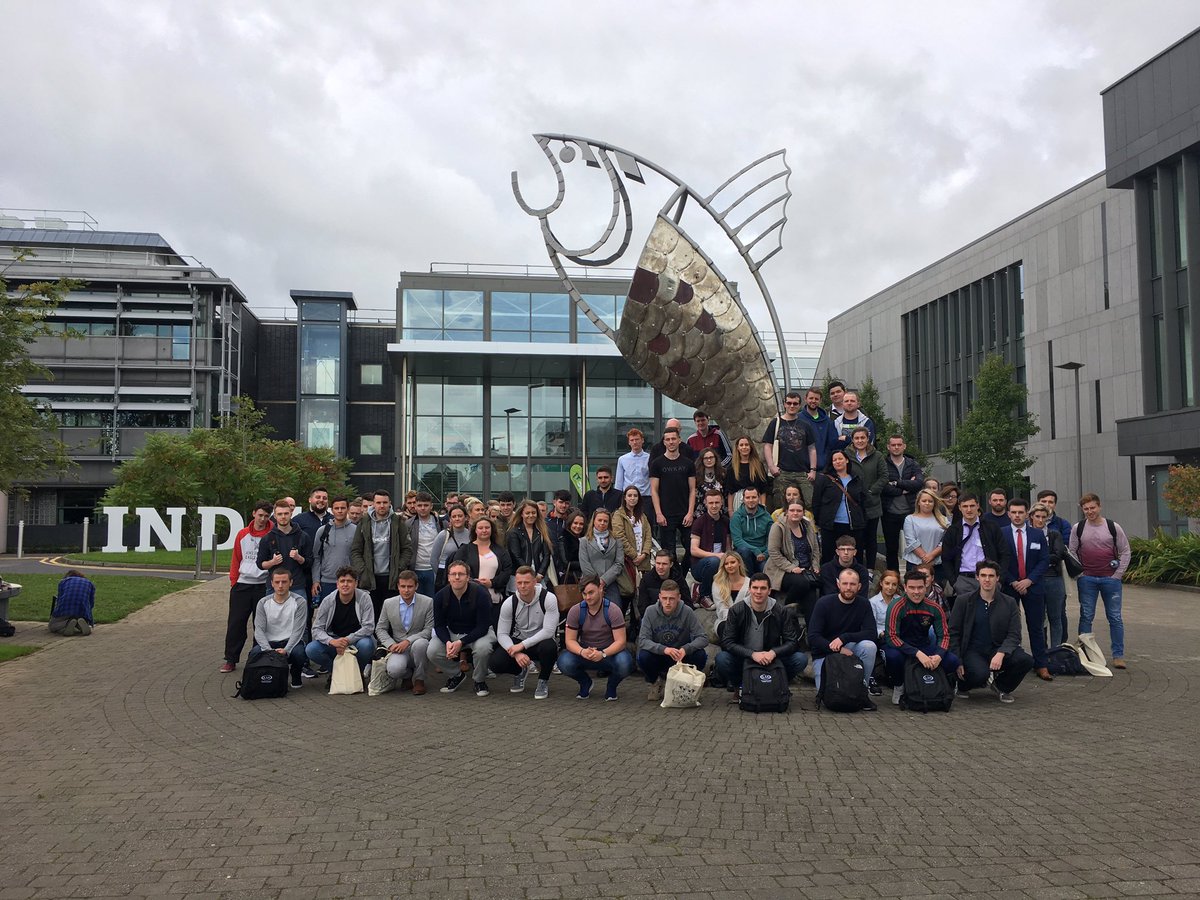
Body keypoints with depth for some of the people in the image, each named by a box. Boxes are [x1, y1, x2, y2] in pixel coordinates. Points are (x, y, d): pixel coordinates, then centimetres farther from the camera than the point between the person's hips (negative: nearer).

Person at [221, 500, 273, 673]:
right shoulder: (242, 535, 8)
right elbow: (235, 559, 13)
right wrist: (233, 581, 7)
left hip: (263, 585, -2)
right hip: (242, 585, 3)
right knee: (235, 623, 3)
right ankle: (231, 660, 12)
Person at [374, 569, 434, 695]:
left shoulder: (428, 602, -5)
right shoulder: (388, 603, 3)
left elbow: (429, 630, -8)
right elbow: (380, 629, 10)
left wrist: (408, 641, -21)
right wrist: (391, 644, -10)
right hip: (398, 647, 1)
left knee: (420, 643, -38)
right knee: (394, 670, -32)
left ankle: (419, 679, -11)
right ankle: (407, 676, 9)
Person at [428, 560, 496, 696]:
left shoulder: (480, 594, -23)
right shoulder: (440, 596, -12)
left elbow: (483, 627, -21)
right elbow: (439, 625, -6)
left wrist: (461, 642, -31)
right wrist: (447, 642, -27)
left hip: (478, 632, -3)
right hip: (452, 633, 3)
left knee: (482, 648, -36)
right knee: (432, 652, -21)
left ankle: (480, 681, -5)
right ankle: (457, 674, 8)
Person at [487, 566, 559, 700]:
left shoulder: (548, 599, -18)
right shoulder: (509, 603, -10)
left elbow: (549, 631, -24)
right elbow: (502, 634, -10)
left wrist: (523, 645, -28)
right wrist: (516, 653, -28)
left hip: (540, 641, -2)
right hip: (518, 642, 2)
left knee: (548, 646, -39)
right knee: (494, 663, -23)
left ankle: (543, 681, -7)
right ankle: (521, 671, 12)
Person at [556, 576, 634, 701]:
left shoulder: (612, 610, -15)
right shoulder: (575, 611, -8)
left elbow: (620, 641, -19)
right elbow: (570, 640, -9)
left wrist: (603, 654, -37)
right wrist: (582, 652, -32)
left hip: (609, 653, -2)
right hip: (584, 652, 2)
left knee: (624, 663, -36)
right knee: (564, 662, -29)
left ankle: (611, 686, 3)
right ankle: (585, 683, 7)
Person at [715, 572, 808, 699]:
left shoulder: (781, 612, -3)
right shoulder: (736, 611, -7)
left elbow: (793, 642, -5)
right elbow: (727, 642, -13)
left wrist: (773, 653, -25)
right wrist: (752, 654, -28)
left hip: (771, 661, 1)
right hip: (743, 661, -1)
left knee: (801, 659, -22)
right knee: (721, 659, -32)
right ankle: (739, 687, 0)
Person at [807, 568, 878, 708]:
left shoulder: (863, 604, -2)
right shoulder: (824, 603, -9)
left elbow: (871, 634, -12)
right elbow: (813, 637, -15)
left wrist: (844, 637, -26)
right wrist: (838, 649, -26)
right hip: (823, 653, -2)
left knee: (869, 646, -29)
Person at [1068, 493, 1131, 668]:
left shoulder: (1113, 527, -1)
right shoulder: (1078, 529, 2)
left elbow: (1125, 552, 3)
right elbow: (1072, 552, 6)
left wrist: (1118, 575, -4)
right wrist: (1080, 572, -4)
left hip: (1110, 579, -1)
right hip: (1087, 580, 1)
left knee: (1115, 617, 3)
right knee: (1086, 617, 5)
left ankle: (1118, 655, 11)